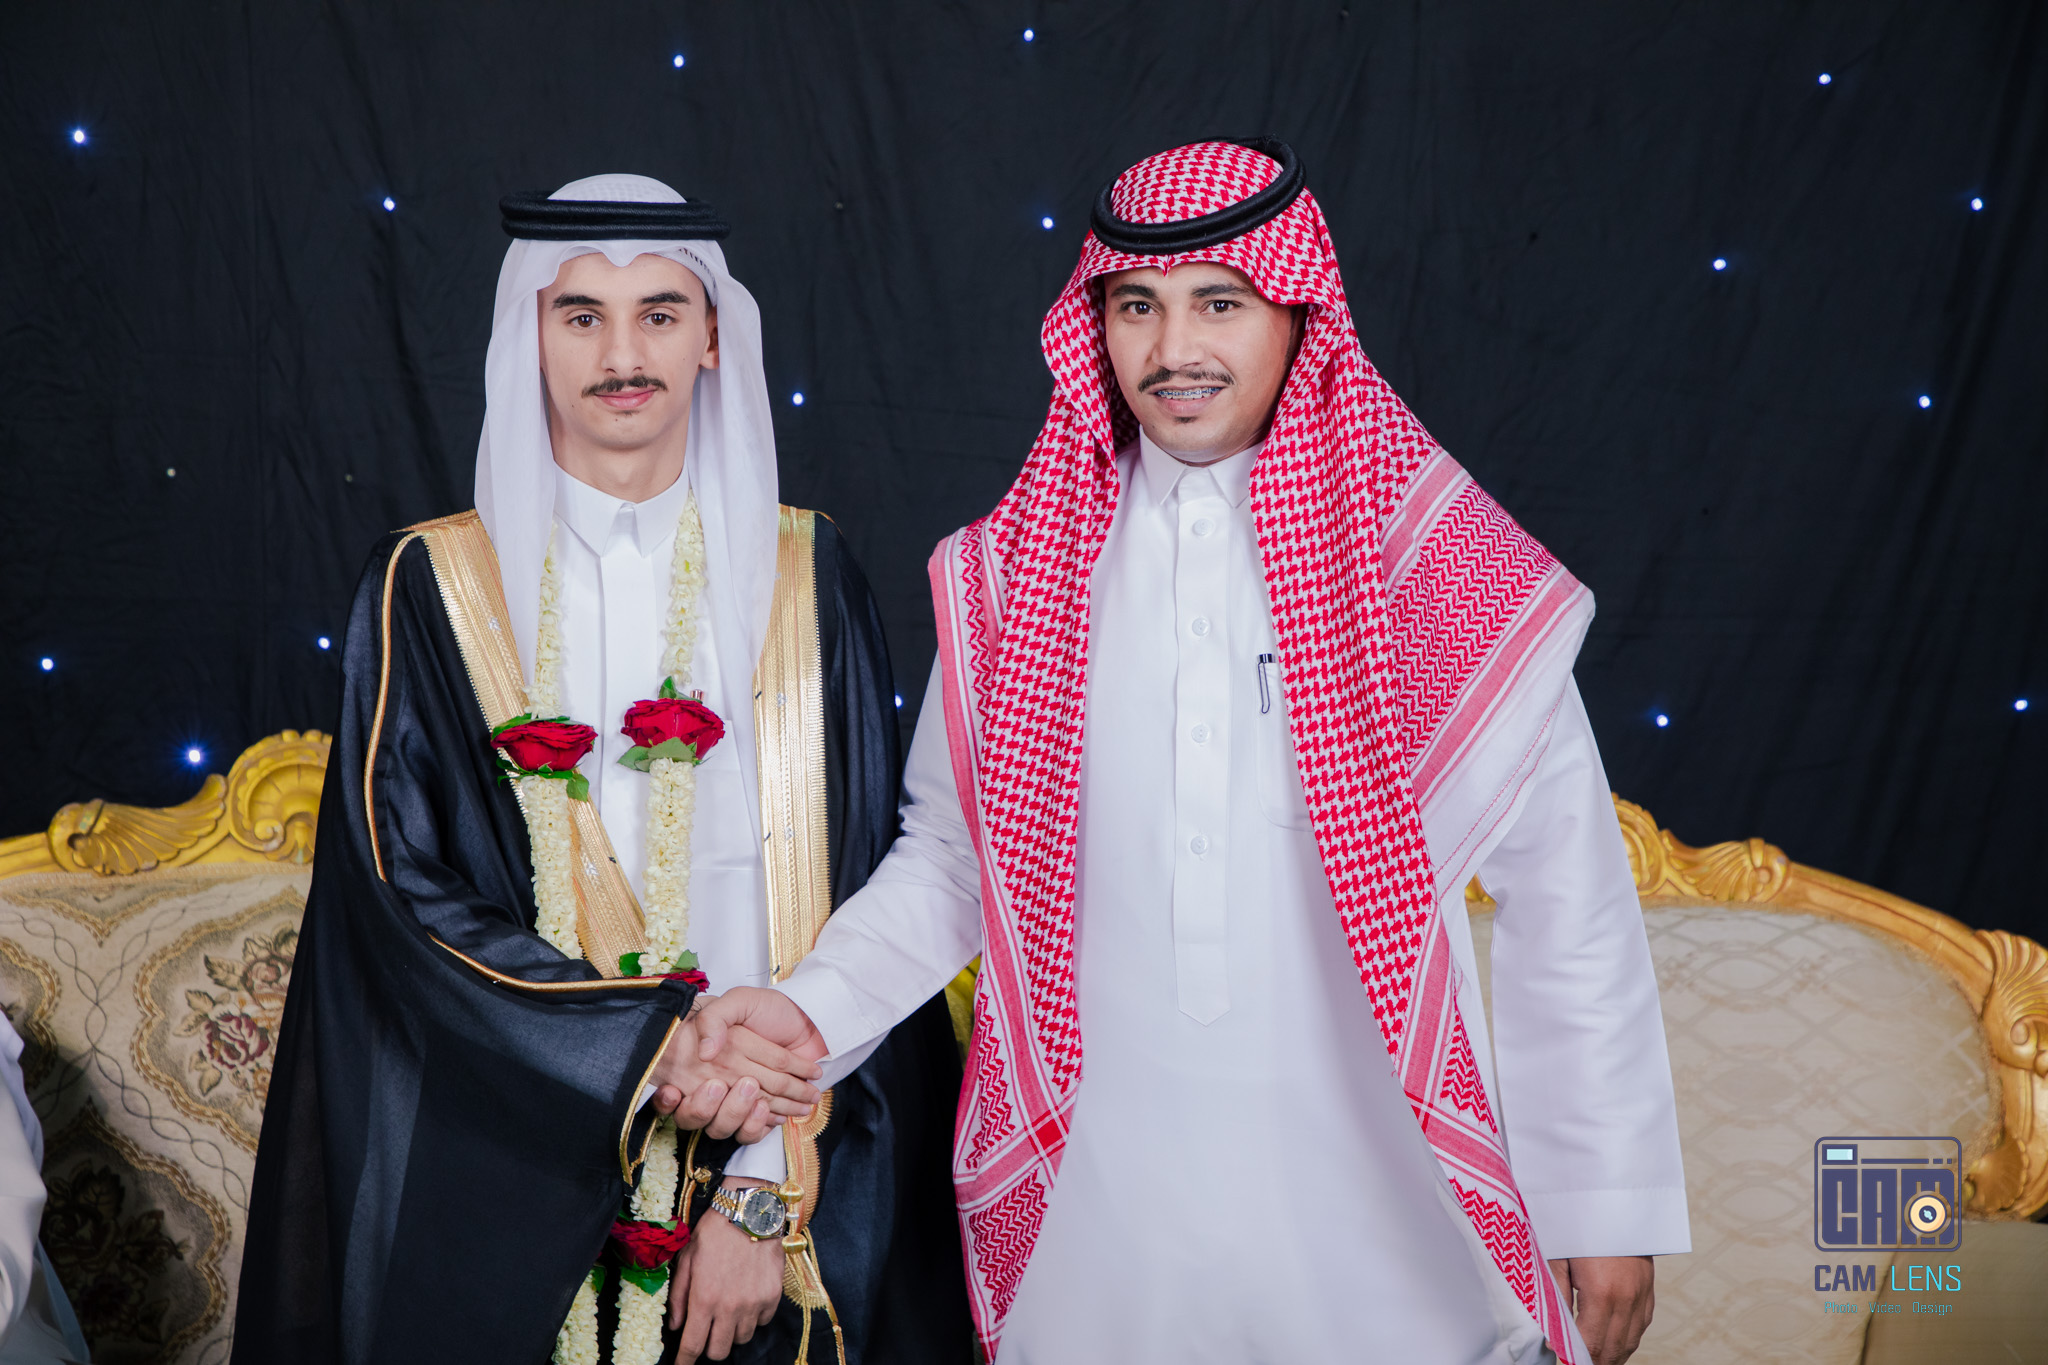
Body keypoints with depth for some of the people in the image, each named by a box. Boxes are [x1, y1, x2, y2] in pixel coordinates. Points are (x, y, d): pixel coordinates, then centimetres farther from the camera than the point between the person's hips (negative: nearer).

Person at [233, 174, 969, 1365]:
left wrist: (770, 1188, -10)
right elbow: (400, 889, -6)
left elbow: (853, 895, -3)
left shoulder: (808, 577, 0)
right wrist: (652, 1044, -17)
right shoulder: (430, 591, 0)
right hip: (509, 1183, 0)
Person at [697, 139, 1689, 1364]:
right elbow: (954, 855, 8)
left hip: (1378, 1205, -1)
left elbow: (1569, 902, -3)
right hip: (1096, 1209, 2)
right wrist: (812, 1010, -8)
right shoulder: (1014, 574, 0)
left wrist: (1612, 1211, -1)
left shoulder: (1442, 569, -7)